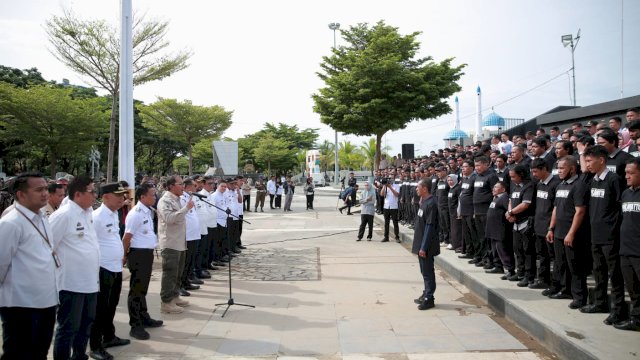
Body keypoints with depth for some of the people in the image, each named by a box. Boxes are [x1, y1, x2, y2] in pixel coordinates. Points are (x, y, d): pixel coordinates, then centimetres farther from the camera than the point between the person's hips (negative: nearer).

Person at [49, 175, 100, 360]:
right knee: (68, 328, 4)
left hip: (90, 281, 8)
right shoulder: (63, 215, -17)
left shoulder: (89, 212, 8)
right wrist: (62, 265, -11)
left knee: (86, 324, 19)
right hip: (72, 283, -8)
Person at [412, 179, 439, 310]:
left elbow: (430, 227, -22)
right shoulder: (423, 201, 9)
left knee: (428, 272, 0)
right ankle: (426, 294, 28)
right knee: (424, 271, 17)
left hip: (426, 245, -9)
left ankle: (429, 299, 9)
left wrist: (424, 247, -22)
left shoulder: (431, 204, -19)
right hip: (421, 243, 9)